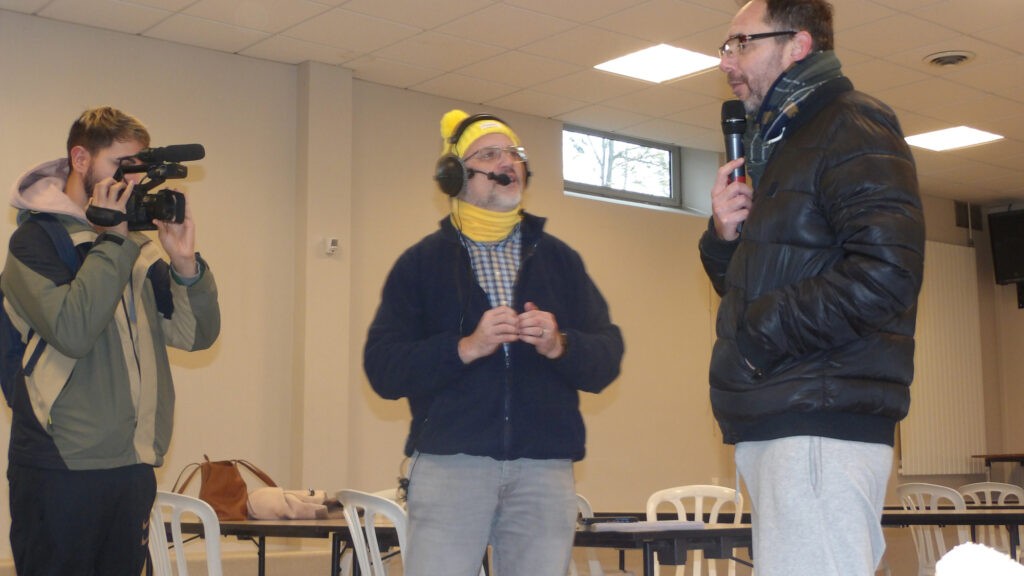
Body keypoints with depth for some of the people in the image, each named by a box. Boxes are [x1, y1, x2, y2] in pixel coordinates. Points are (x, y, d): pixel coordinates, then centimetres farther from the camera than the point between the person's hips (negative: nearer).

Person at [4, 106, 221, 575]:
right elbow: (72, 330, -21)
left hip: (133, 466, 6)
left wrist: (185, 263, -8)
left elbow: (196, 334, 8)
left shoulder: (135, 246, 13)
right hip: (61, 469, -6)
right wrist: (112, 242, -14)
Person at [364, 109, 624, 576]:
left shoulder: (558, 259, 16)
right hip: (450, 462, -2)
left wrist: (559, 345, -11)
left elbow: (607, 358, 10)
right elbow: (382, 368, -1)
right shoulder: (421, 263, 9)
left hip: (545, 468, 3)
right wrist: (466, 348, -15)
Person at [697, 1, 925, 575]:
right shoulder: (774, 145, 24)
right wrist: (724, 236, 6)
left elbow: (884, 275, -19)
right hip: (772, 422, 9)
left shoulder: (852, 127, -5)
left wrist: (756, 334, -12)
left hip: (823, 425, -9)